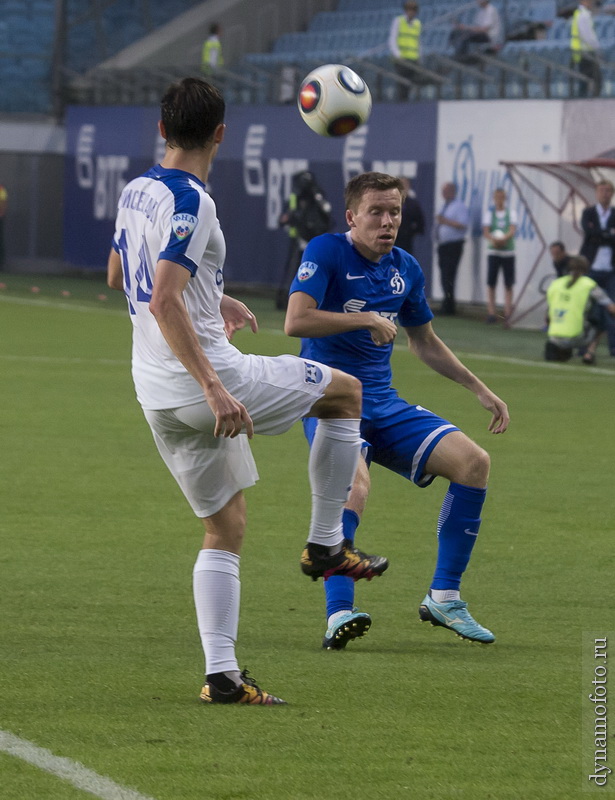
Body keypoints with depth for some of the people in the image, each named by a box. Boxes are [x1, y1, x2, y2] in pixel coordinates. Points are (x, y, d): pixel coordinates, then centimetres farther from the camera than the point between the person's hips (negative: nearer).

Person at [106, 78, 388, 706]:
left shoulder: (135, 193, 12)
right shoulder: (190, 203, -17)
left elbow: (119, 277, 30)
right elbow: (164, 302, -26)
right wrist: (214, 389, -29)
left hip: (158, 397, 9)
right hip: (206, 380, -8)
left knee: (224, 530, 13)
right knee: (347, 393, 11)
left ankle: (220, 673, 3)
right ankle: (326, 543, 12)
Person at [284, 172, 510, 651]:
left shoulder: (406, 269, 10)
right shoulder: (327, 253, -9)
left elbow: (424, 341, 26)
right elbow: (296, 320, -23)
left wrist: (479, 389, 23)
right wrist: (367, 319, -22)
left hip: (383, 404, 7)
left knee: (473, 461, -8)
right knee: (355, 486, -34)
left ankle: (444, 598, 0)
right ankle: (339, 615, -39)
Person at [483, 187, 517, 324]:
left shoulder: (511, 212, 6)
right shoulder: (489, 212, 4)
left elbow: (512, 230, -6)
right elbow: (485, 232, -5)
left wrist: (503, 238, -27)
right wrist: (494, 239, -26)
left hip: (508, 252, 0)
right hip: (493, 251, 0)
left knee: (508, 284, 0)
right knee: (491, 283, -4)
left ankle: (507, 313, 4)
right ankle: (491, 312, 0)